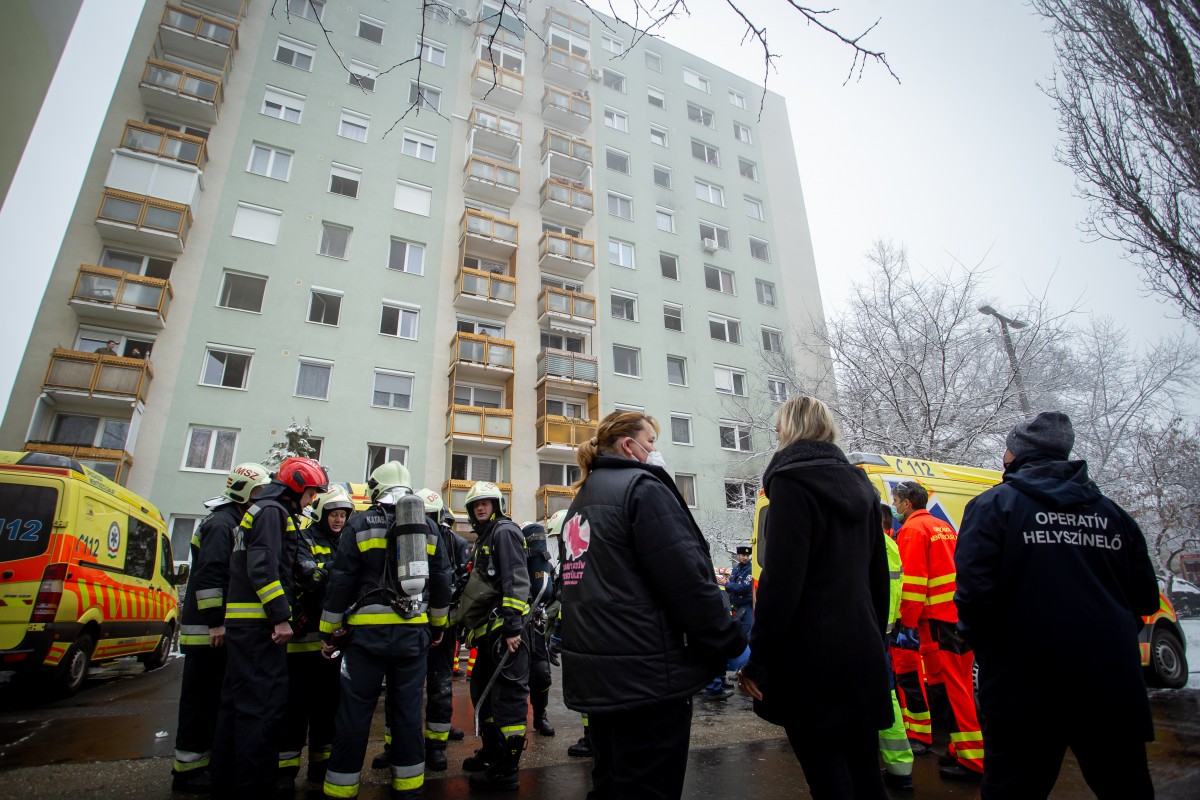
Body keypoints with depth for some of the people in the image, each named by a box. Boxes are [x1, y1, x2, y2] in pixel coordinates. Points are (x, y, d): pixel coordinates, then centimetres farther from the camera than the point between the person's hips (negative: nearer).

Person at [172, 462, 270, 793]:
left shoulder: (237, 524, 17)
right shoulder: (222, 523, -15)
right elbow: (209, 575, -23)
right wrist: (215, 622, -23)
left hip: (221, 626, 10)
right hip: (208, 629, -10)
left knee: (215, 696, 16)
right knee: (201, 697, -1)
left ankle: (208, 759, 27)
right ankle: (188, 769, 10)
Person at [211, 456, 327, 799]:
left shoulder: (261, 510, 22)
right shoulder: (273, 511, -10)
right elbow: (263, 567, -21)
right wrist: (281, 616, -21)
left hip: (242, 620, 11)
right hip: (260, 621, -11)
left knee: (238, 699, 17)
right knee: (264, 704, -7)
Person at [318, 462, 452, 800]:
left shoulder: (360, 524, -2)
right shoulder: (429, 527, 9)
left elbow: (340, 582, -4)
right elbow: (442, 581, 12)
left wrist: (329, 631, 4)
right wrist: (439, 625, 22)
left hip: (368, 630, -3)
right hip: (414, 631, 3)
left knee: (354, 711, 6)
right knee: (408, 709, 11)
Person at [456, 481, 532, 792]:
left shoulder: (505, 532, -8)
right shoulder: (483, 540, 22)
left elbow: (516, 580, -19)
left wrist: (513, 624, -24)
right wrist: (473, 627, 26)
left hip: (504, 628, -11)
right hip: (488, 631, 11)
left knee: (508, 695, -4)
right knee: (484, 691, 20)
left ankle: (506, 770, 4)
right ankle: (491, 752, 35)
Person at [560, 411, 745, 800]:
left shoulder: (583, 499, 14)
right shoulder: (641, 487, -13)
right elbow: (688, 579, -19)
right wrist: (731, 645, -8)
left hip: (596, 676, 9)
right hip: (646, 676, -9)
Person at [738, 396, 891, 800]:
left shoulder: (792, 481, -13)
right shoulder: (858, 484, 12)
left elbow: (781, 581, -20)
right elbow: (878, 576, 16)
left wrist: (758, 659, -14)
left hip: (812, 660, -8)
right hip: (863, 655, 8)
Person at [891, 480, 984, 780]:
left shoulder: (913, 528, -10)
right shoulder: (944, 527, 18)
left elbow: (912, 580, -16)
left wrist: (907, 624, -14)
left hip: (940, 619, -9)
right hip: (961, 616, 9)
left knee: (953, 686, -3)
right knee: (961, 684, 15)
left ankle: (971, 760, 2)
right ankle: (964, 749, 23)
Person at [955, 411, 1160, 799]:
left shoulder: (993, 505, -9)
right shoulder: (1112, 513, 8)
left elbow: (975, 591, -18)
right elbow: (1146, 598, 11)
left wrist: (977, 639, 1)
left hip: (1026, 689, -5)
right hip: (1113, 688, 5)